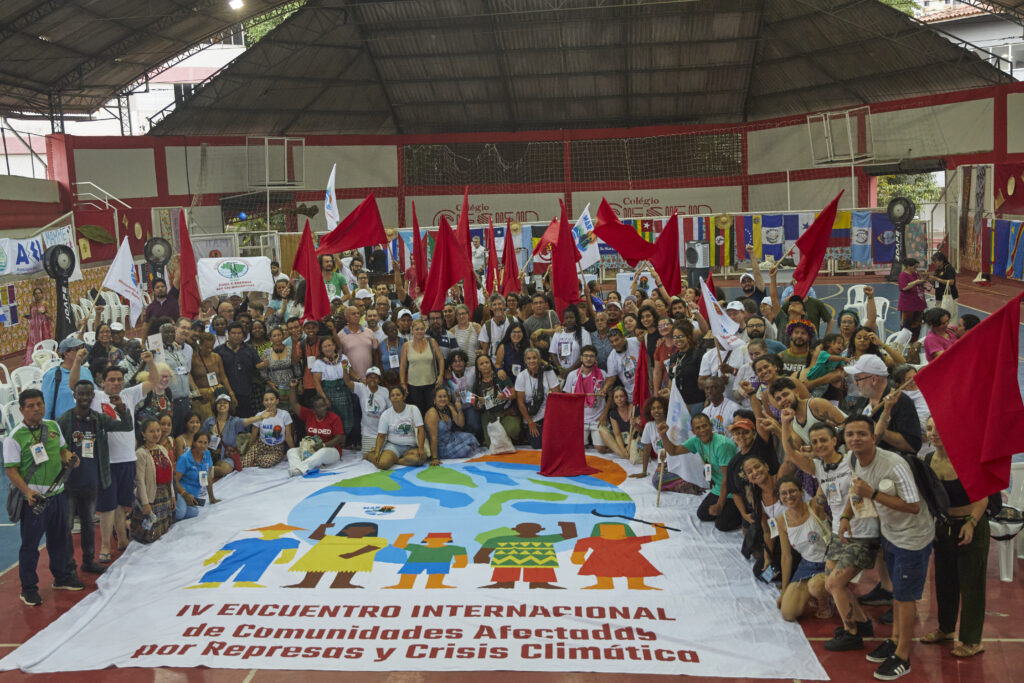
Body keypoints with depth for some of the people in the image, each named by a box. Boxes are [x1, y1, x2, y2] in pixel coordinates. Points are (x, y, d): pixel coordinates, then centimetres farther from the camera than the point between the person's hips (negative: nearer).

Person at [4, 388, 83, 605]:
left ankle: (62, 577, 34)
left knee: (59, 538, 18)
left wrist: (69, 457, -4)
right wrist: (28, 492, -25)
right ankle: (28, 589, 15)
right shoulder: (14, 437, -12)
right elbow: (11, 470, -13)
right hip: (34, 497, -6)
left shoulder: (53, 426, 6)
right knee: (30, 544, 3)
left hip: (57, 493, 6)